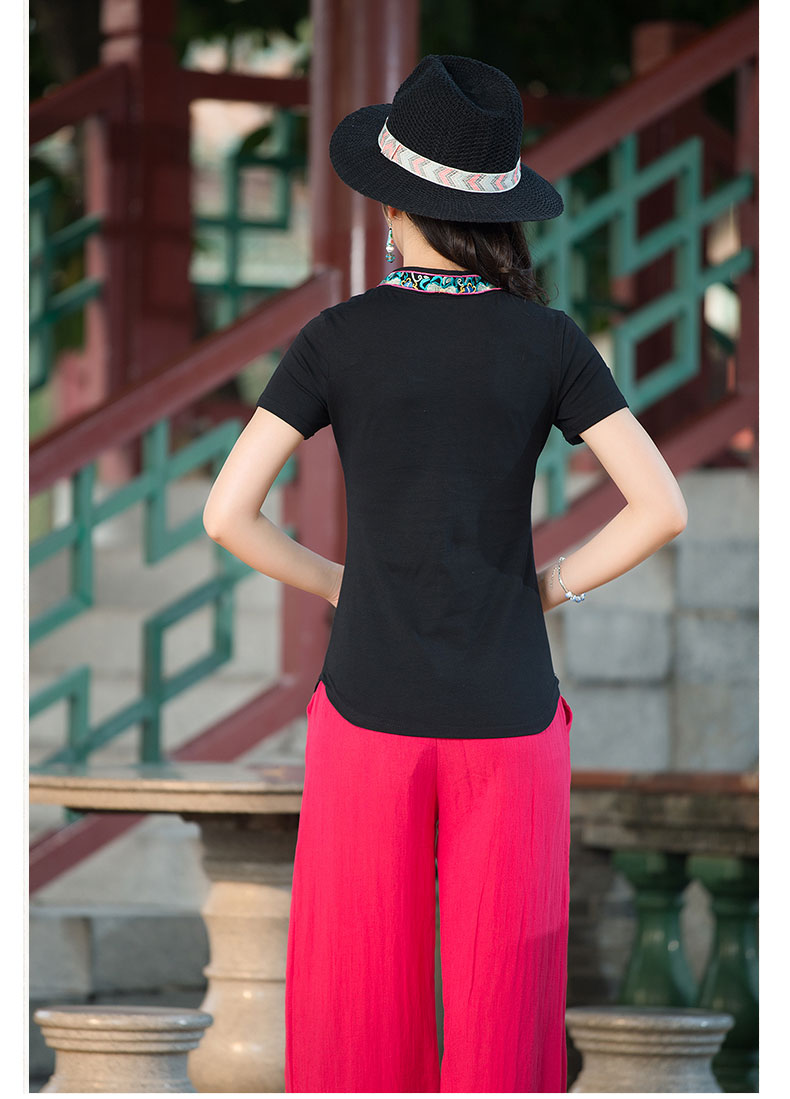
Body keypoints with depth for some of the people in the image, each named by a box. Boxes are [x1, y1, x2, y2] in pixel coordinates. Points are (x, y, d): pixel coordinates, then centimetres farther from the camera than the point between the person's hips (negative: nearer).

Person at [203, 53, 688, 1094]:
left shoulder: (337, 340, -8)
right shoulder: (548, 342, -7)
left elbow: (228, 513, -11)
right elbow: (661, 507, -11)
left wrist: (340, 586, 5)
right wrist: (547, 590, 2)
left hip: (371, 708, 0)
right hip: (507, 720, 0)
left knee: (360, 980, 11)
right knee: (497, 985, 9)